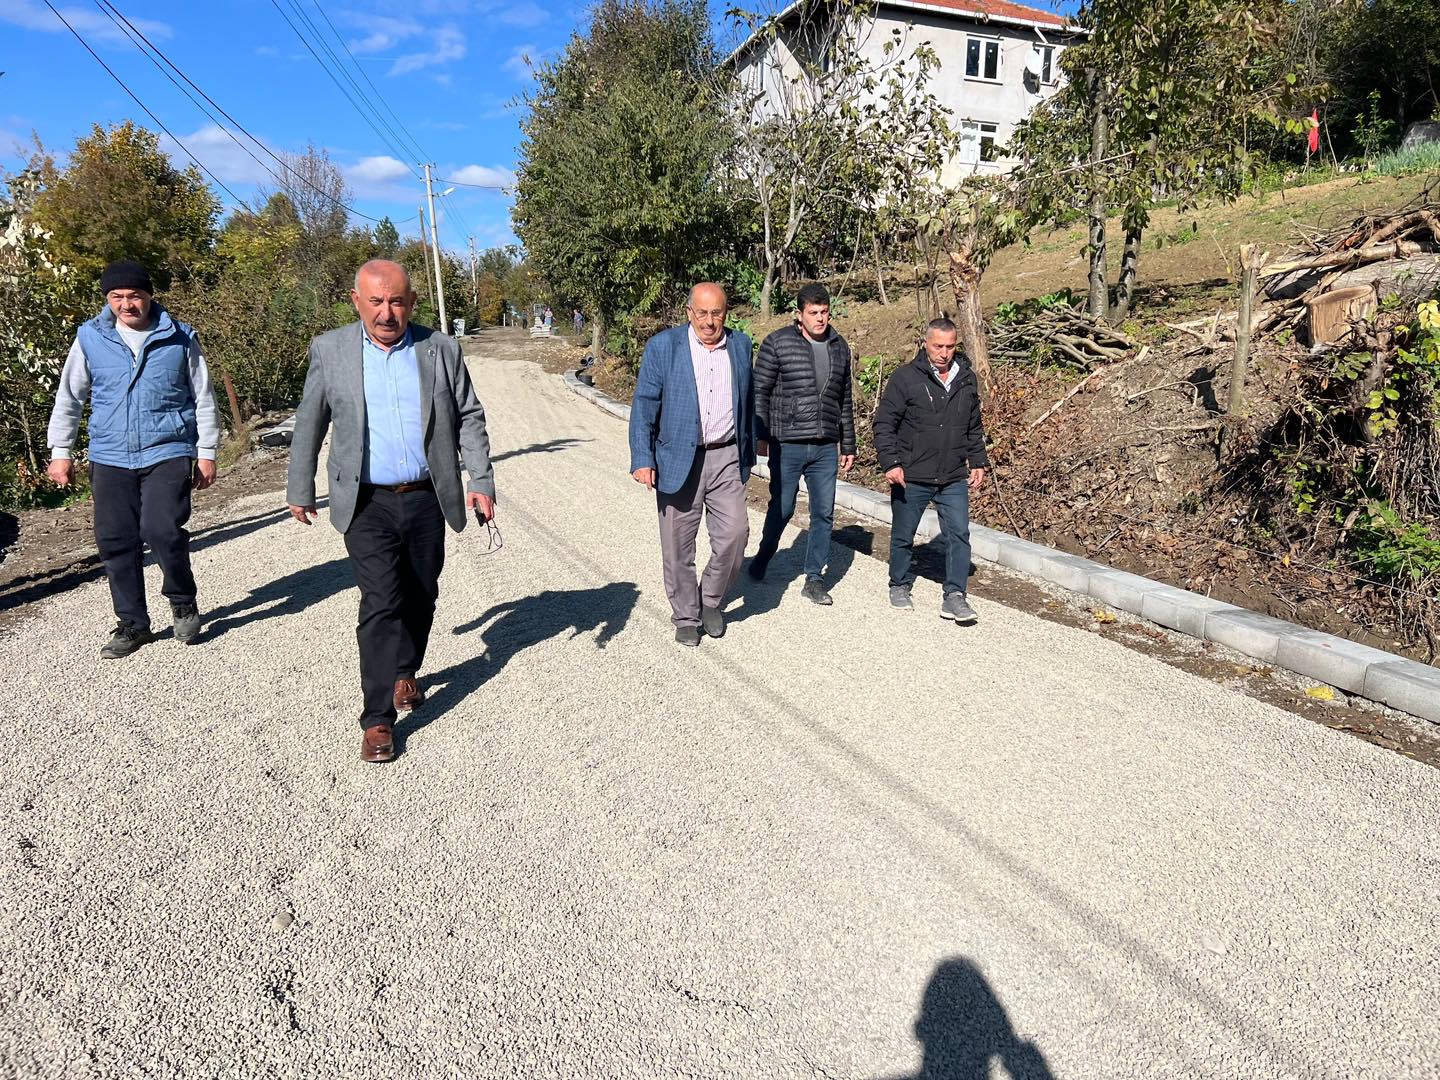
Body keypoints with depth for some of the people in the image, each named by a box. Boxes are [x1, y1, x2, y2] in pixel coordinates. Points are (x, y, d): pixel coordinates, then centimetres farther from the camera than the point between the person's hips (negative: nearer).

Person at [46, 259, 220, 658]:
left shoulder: (180, 339, 1)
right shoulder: (90, 339, 4)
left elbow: (203, 400, 6)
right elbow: (68, 398, 12)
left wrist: (206, 452, 5)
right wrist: (60, 451, 9)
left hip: (168, 453, -3)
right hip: (110, 458, 3)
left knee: (162, 530, -17)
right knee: (115, 540, 4)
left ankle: (183, 602, 10)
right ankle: (133, 623, 19)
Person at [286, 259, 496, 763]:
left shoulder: (441, 349, 2)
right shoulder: (329, 350, 1)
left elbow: (469, 418, 6)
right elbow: (309, 424, 9)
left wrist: (481, 481, -2)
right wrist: (300, 489, 13)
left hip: (426, 499, 2)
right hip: (367, 504, -2)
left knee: (421, 597, 13)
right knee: (381, 603, -10)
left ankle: (406, 671, 39)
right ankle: (378, 719, -2)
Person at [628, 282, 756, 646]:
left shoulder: (740, 344, 7)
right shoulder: (663, 346, -5)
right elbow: (643, 405, -7)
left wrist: (748, 452, 17)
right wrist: (642, 460, -15)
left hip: (726, 458, 3)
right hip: (678, 459, -2)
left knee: (735, 531, -5)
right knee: (678, 544, 5)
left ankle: (711, 601, 20)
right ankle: (686, 617, 22)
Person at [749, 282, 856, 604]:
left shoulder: (840, 347, 11)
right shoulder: (777, 343, -4)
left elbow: (844, 401, 17)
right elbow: (759, 391, -3)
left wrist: (848, 445, 16)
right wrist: (760, 435, -10)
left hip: (825, 447, 4)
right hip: (786, 445, -4)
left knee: (824, 513, 4)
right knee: (782, 508, 7)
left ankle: (814, 578, 15)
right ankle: (764, 556, 34)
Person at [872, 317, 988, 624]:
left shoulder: (967, 379, 8)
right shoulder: (906, 378, -8)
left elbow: (974, 428, 19)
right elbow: (884, 424, -8)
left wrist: (978, 462, 13)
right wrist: (891, 463, -16)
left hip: (954, 479, 3)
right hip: (911, 478, -3)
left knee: (959, 535, -5)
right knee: (903, 537, 11)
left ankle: (955, 596, 1)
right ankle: (900, 586, 31)